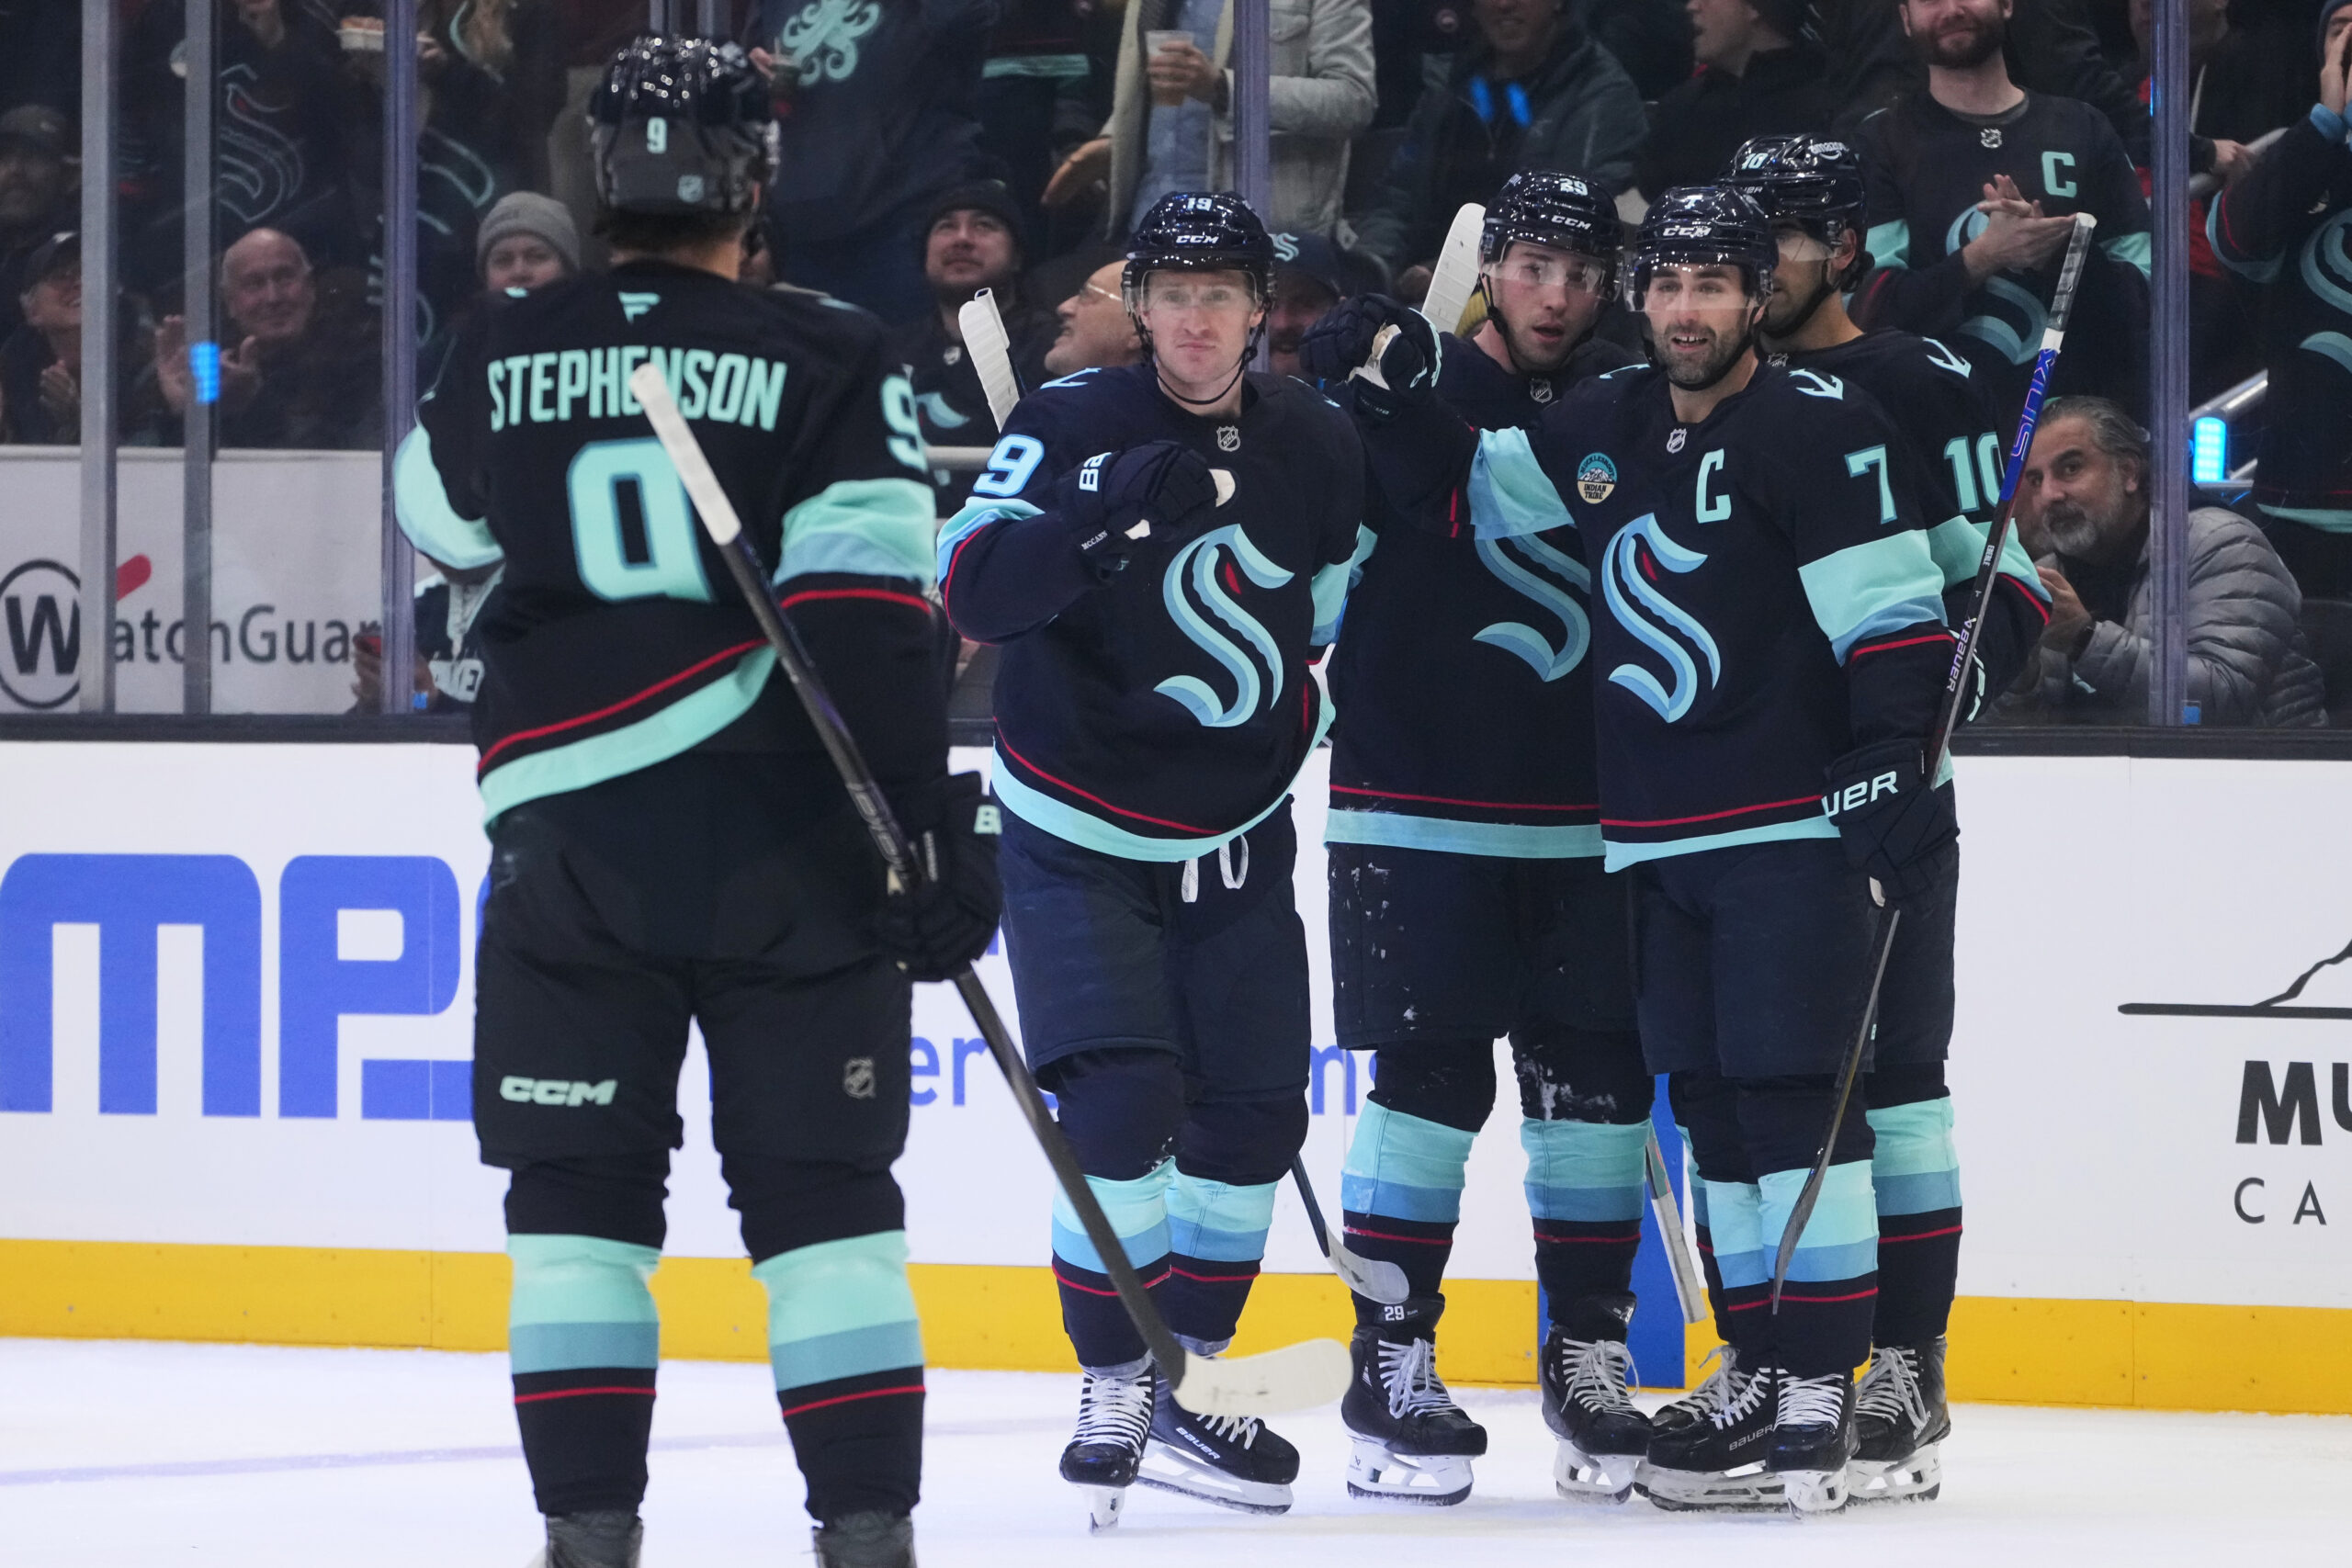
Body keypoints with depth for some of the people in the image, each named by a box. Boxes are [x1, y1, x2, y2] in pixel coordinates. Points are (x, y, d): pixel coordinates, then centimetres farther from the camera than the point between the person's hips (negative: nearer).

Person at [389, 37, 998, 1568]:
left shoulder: (505, 360, 4)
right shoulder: (827, 361, -5)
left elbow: (444, 517, 25)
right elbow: (870, 616, -13)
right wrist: (940, 828, -12)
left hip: (571, 829, 1)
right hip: (788, 836, -1)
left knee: (580, 1193, 9)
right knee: (824, 1193, 6)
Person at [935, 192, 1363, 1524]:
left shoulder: (1317, 446, 1)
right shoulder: (1071, 424, -13)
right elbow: (972, 588, -26)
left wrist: (1294, 728, 9)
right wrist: (1098, 512, -39)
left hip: (1238, 837, 5)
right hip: (1080, 835, -5)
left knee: (1255, 1109, 6)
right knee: (1122, 1097, -17)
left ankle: (1186, 1388, 20)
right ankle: (1115, 1387, -5)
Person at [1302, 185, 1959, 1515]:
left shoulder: (1823, 429, -9)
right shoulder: (1605, 431, 12)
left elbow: (1896, 612, -13)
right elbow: (1465, 490, 24)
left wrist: (1896, 766, -21)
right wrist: (1399, 393, 7)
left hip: (1794, 827, -7)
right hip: (1659, 840, 7)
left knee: (1795, 1097, -11)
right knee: (1712, 1106, 10)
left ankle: (1824, 1391, -11)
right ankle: (1759, 1370, 19)